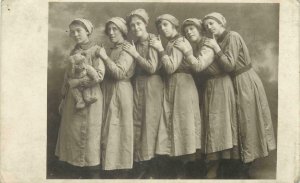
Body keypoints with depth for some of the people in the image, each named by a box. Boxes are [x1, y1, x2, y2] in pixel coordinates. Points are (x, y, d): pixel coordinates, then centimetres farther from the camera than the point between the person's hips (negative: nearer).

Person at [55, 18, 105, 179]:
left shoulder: (95, 50, -5)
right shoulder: (73, 52, 15)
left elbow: (99, 75, -16)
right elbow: (67, 78, 18)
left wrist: (77, 81, -12)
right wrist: (64, 99, 16)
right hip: (72, 99, 6)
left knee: (88, 135, -3)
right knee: (71, 135, 6)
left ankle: (92, 174, 9)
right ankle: (77, 172, 17)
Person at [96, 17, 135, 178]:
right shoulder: (111, 50, 16)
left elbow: (120, 73, -18)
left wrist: (105, 57, -14)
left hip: (121, 92, -8)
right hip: (108, 91, 8)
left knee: (120, 129, -4)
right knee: (108, 130, 7)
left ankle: (123, 171, 4)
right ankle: (110, 168, 15)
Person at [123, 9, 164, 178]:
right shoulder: (134, 44, 12)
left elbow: (152, 68, -15)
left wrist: (135, 54, -12)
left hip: (152, 87, -6)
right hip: (137, 87, 6)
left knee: (150, 124, -3)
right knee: (137, 123, 4)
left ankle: (152, 170, 7)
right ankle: (141, 167, 12)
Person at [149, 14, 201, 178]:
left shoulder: (180, 41, -6)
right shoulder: (169, 44, 18)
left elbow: (171, 67, -16)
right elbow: (164, 69, 12)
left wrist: (160, 49, -9)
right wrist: (160, 49, 4)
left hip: (182, 86, -8)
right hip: (170, 87, 8)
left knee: (182, 124, -6)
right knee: (172, 124, 5)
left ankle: (183, 172, -1)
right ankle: (178, 170, 9)